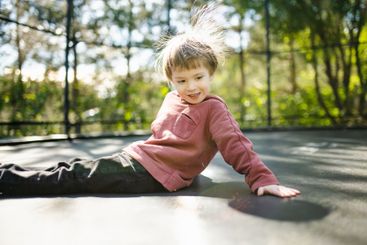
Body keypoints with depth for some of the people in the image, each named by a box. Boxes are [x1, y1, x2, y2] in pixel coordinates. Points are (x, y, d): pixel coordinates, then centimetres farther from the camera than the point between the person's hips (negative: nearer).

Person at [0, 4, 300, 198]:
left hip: (149, 174, -6)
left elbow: (235, 144, -18)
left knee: (73, 177, -6)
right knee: (72, 171, 8)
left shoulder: (213, 108, -10)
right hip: (133, 156, 6)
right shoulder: (171, 99, 11)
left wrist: (262, 178, -25)